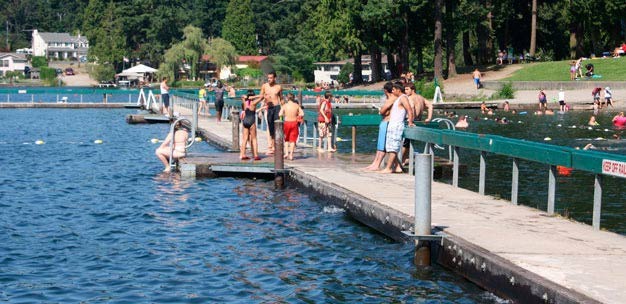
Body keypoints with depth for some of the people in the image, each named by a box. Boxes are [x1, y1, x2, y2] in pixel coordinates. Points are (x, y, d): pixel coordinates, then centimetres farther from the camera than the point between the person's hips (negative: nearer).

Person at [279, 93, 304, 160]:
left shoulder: (285, 105, -6)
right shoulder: (297, 105, -2)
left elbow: (280, 114, -14)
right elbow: (302, 114, -7)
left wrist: (284, 115, 7)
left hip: (287, 123, -1)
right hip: (294, 123, 1)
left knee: (286, 139, 18)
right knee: (293, 139, 6)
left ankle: (286, 152, 8)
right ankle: (291, 155, 4)